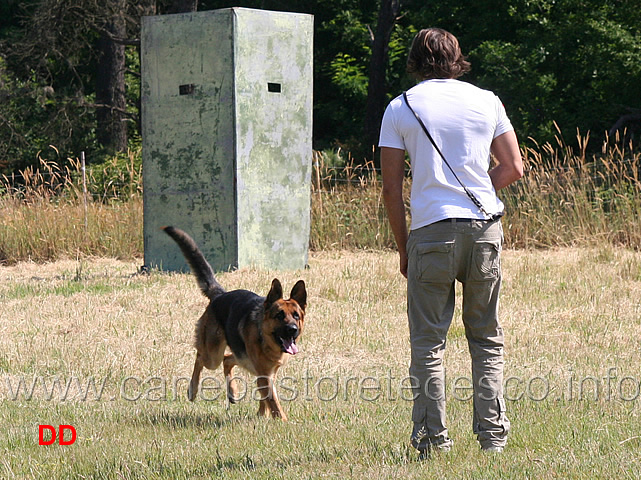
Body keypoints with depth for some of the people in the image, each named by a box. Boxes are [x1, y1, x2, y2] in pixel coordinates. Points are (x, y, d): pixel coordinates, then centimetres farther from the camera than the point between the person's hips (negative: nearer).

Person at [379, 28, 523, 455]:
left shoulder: (400, 108, 3)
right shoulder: (486, 101, 8)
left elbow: (392, 188, 1)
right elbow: (514, 169, 10)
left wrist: (403, 248, 10)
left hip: (431, 231, -2)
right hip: (485, 228, 2)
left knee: (429, 343, 4)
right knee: (487, 339, 12)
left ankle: (434, 440, 2)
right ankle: (493, 435, 9)